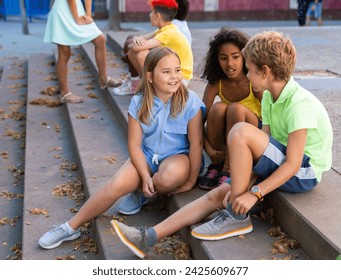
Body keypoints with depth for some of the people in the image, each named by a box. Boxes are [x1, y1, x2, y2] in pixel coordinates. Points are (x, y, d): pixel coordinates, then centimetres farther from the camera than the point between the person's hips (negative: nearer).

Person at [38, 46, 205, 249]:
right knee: (118, 184, -24)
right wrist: (145, 177, -17)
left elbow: (196, 143, -11)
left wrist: (191, 181, -8)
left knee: (170, 176, -38)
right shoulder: (139, 103, -8)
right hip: (146, 156, 2)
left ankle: (143, 193, -2)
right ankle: (71, 228, -10)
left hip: (178, 155, -2)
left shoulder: (190, 101, -16)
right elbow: (135, 144, -6)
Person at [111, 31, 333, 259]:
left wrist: (254, 193, -25)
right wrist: (243, 185, -11)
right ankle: (149, 237, -9)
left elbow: (292, 164, -23)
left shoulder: (300, 104, -21)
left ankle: (237, 217, -18)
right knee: (218, 194, -7)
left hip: (304, 173, -8)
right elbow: (265, 144, 1)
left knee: (241, 131, -27)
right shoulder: (270, 96, 6)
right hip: (280, 166, 8)